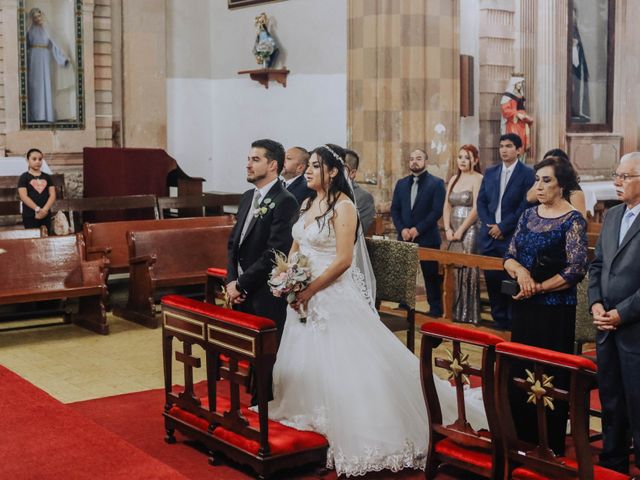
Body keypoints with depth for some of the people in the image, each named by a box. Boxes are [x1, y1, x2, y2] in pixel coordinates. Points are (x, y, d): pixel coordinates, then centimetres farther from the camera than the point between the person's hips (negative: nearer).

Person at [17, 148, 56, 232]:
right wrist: (37, 209, -18)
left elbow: (52, 194, 5)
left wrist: (44, 209, -11)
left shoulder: (47, 177, 12)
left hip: (46, 215, 4)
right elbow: (23, 196, -10)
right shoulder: (24, 177, 1)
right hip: (30, 216, -4)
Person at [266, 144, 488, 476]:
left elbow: (343, 259, -19)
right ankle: (314, 417, 29)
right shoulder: (308, 204, 11)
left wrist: (310, 290, -18)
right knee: (306, 361, 14)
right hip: (304, 295, 8)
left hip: (334, 296, -8)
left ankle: (363, 433, 6)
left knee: (346, 365, -5)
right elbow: (295, 248, 16)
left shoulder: (342, 206, -13)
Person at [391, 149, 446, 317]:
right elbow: (394, 209, 10)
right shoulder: (401, 183, 12)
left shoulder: (436, 183, -3)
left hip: (427, 238, -4)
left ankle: (435, 308, 11)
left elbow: (437, 210, -10)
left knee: (431, 275, 1)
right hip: (404, 237, 4)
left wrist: (418, 229, -15)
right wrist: (402, 229, -6)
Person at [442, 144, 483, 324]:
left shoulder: (478, 179, -6)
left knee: (467, 272, -5)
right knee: (453, 272, 7)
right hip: (454, 233, 6)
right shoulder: (454, 179, 14)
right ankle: (455, 313, 14)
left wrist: (460, 231, -13)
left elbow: (476, 209, -13)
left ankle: (469, 315, 2)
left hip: (470, 231, -6)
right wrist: (448, 229, -1)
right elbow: (447, 207, 12)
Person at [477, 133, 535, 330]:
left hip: (512, 238, -5)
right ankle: (499, 322, 20)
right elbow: (481, 201, 11)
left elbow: (525, 206, -11)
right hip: (489, 237, 5)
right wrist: (489, 225, -3)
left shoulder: (527, 173, -4)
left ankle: (512, 326, 8)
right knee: (492, 281, 9)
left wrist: (503, 227, -12)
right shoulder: (490, 172, 12)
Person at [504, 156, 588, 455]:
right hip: (523, 307, 6)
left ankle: (552, 447, 15)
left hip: (555, 309, -6)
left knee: (551, 376, 2)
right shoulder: (529, 215, 9)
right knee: (521, 372, 11)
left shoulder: (573, 220, -9)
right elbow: (509, 257, 8)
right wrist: (520, 271, -14)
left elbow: (576, 270, -14)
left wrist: (538, 287, -13)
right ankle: (524, 438, 24)